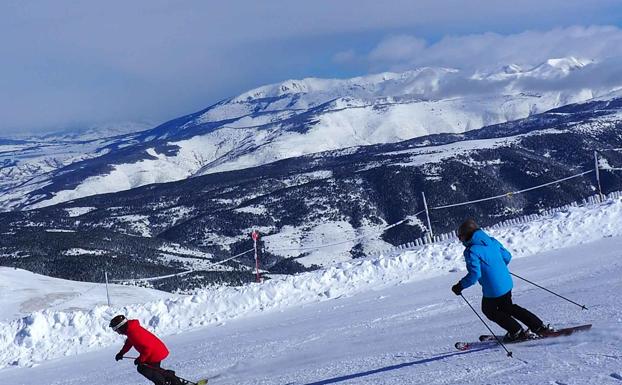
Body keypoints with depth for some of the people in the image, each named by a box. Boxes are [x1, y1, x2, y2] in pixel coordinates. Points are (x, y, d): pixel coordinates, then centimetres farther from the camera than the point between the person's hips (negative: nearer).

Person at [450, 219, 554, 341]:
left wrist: (460, 286, -12)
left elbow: (474, 274, -24)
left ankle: (519, 332, 15)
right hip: (507, 283, 8)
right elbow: (507, 256, 12)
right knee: (507, 307, 28)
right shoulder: (492, 241, 5)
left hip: (493, 290, -8)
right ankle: (540, 327, 25)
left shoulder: (471, 251, -18)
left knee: (489, 310, 19)